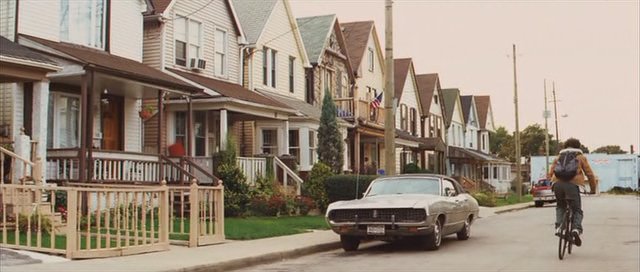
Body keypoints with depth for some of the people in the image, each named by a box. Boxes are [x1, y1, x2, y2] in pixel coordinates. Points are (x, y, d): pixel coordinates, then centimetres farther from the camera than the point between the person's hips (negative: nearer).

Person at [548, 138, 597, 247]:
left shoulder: (559, 157, 28)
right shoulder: (580, 157, 21)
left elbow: (550, 173, 20)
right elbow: (590, 174, 16)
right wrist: (593, 189, 27)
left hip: (558, 184, 3)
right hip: (572, 184, -3)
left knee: (560, 206, 26)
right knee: (577, 210, 9)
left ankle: (558, 227, 8)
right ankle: (576, 229, -15)